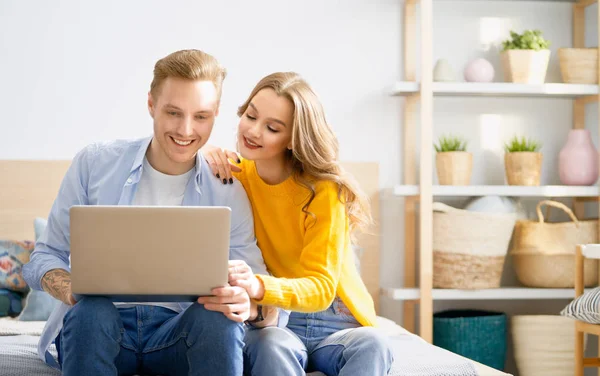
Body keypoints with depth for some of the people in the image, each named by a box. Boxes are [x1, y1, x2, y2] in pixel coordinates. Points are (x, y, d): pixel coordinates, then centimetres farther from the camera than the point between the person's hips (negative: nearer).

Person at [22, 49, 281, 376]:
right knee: (91, 309, -33)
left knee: (218, 319, -30)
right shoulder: (93, 164, 0)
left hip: (177, 332, 1)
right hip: (97, 326, 0)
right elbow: (45, 257, 5)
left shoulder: (227, 193, 1)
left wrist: (249, 306, -27)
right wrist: (71, 289, -19)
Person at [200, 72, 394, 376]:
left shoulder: (324, 191, -10)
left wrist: (260, 287, -38)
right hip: (268, 323, 1)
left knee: (370, 345, -35)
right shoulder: (233, 174, 2)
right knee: (272, 346, -35)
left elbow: (321, 288, -17)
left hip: (334, 329, -1)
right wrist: (202, 160, -9)